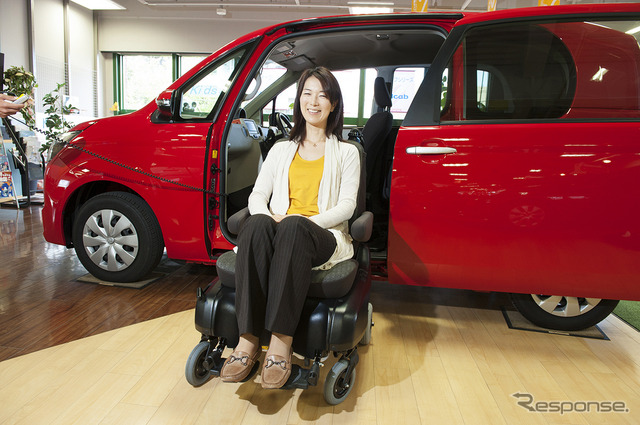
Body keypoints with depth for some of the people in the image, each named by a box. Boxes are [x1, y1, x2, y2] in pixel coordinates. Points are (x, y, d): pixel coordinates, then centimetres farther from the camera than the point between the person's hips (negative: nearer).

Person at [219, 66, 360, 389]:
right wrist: (269, 217, -10)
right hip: (279, 233, 3)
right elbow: (257, 195, 15)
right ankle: (248, 338, -38)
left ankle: (281, 341, -41)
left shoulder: (346, 152, 17)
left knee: (293, 227, -39)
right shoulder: (282, 149, 25)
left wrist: (307, 222, -15)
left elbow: (346, 205, 4)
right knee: (257, 224, -35)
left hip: (324, 236, -2)